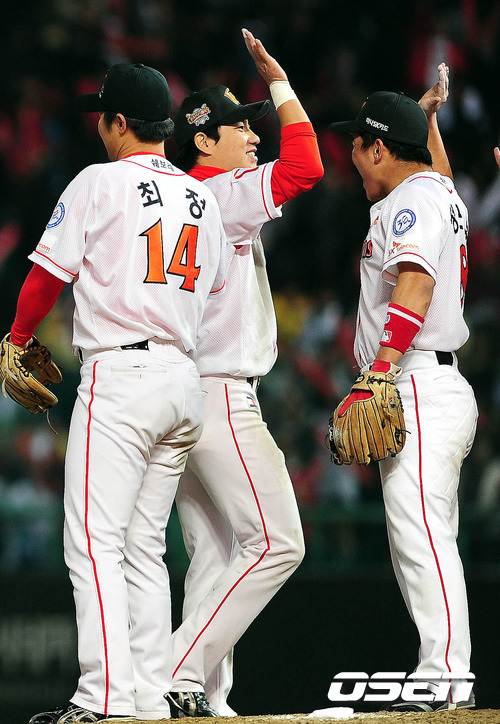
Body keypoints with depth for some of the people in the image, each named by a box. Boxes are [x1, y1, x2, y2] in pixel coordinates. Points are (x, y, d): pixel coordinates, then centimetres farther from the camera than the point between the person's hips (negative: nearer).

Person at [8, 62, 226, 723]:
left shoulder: (100, 182, -5)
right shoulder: (201, 197, 15)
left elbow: (49, 273, -2)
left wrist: (19, 339, 14)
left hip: (120, 377, -7)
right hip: (185, 378, 7)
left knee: (95, 542, -10)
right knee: (144, 548, 11)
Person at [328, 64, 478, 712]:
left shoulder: (409, 202, -9)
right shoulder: (441, 193, 22)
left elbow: (415, 289, -24)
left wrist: (378, 374, -32)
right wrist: (428, 114, 52)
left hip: (418, 387, -11)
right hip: (440, 389, 11)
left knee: (420, 534, -18)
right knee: (418, 544, 9)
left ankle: (445, 679, -24)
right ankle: (446, 683, 7)